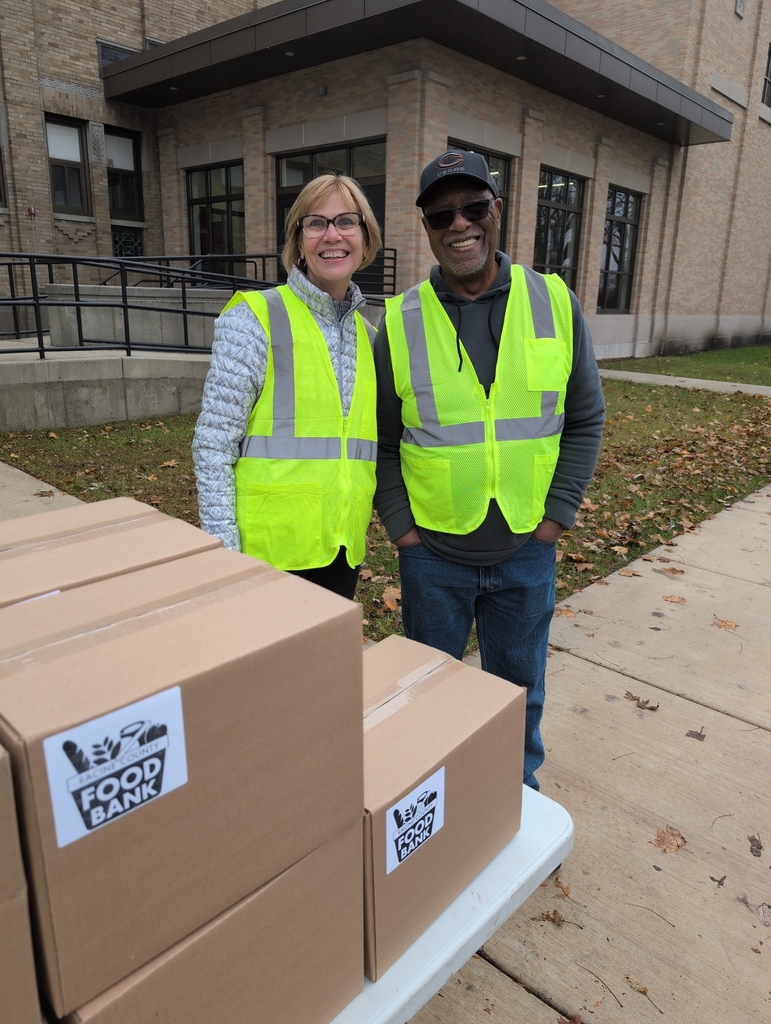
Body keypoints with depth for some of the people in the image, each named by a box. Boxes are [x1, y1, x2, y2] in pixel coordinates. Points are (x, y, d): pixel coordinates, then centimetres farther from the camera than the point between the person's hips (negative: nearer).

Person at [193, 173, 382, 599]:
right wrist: (224, 553, -14)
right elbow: (213, 446, -11)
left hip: (344, 551, 5)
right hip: (267, 554, -5)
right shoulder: (254, 319, -9)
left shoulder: (368, 336, 9)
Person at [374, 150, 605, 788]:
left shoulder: (556, 304, -3)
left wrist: (556, 516, -5)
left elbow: (585, 421, 1)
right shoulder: (399, 323, -6)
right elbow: (381, 441, 1)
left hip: (528, 551, 1)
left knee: (520, 689, 19)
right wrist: (401, 528, -5)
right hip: (432, 552, 0)